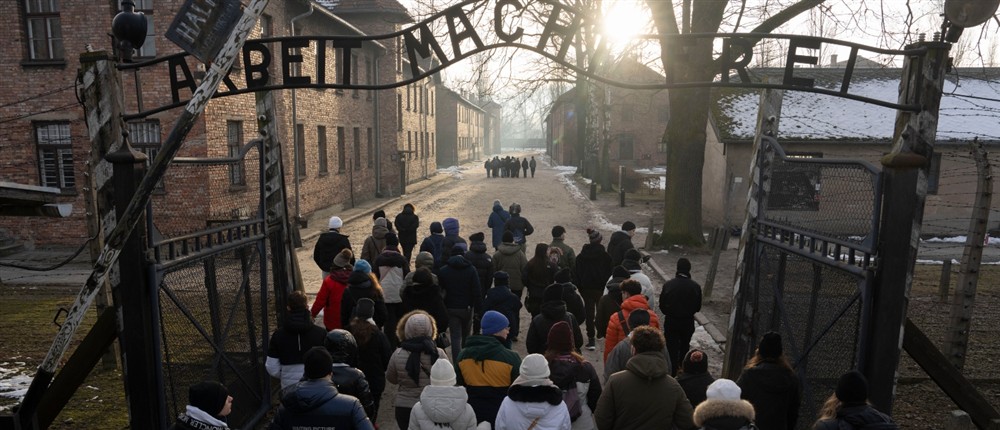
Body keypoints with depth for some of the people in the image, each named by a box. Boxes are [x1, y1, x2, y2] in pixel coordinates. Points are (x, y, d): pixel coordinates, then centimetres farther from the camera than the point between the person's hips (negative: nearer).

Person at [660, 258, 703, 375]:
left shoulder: (668, 284, -17)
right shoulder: (696, 287, -13)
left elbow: (662, 305, -8)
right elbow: (698, 307, -2)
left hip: (671, 321, -2)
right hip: (688, 322, 2)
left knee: (672, 348, 7)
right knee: (684, 346, 23)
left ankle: (672, 372, 8)